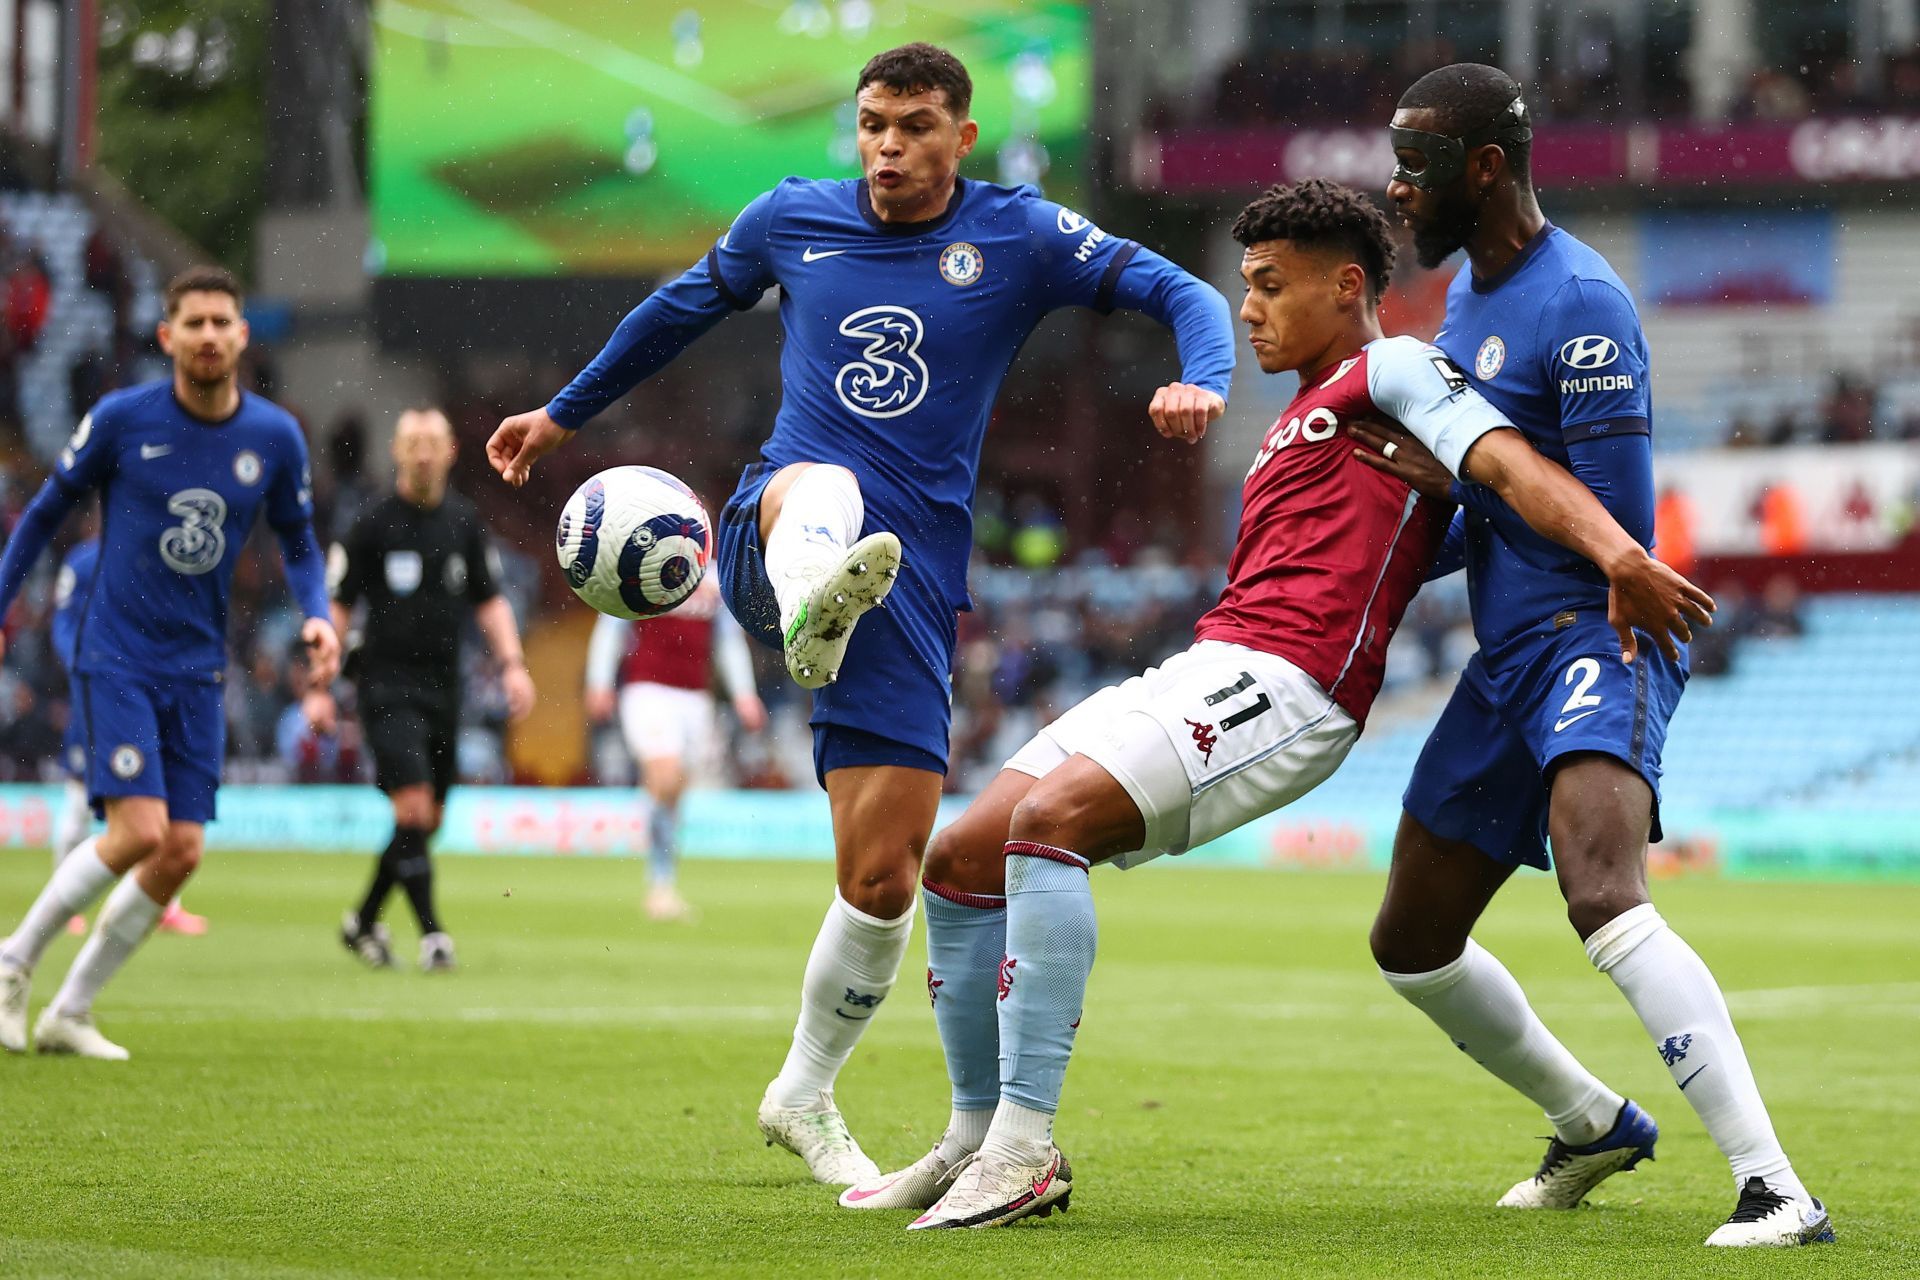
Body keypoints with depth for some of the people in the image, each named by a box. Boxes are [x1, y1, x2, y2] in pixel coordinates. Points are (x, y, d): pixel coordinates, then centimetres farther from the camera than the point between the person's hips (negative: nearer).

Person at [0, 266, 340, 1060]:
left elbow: (298, 540, 15)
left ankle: (70, 1013, 13)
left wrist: (317, 615, -4)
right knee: (139, 831, -19)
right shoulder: (122, 420, -8)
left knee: (181, 853, -2)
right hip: (116, 657, -4)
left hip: (197, 668, 4)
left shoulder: (275, 437, 1)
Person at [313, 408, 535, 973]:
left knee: (428, 820, 10)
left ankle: (364, 920, 27)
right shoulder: (373, 524, -5)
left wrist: (511, 663, 2)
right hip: (387, 686, -5)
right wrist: (320, 686, -6)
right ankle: (431, 932, -14)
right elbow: (337, 606, -1)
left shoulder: (464, 521, 8)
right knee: (414, 806, -17)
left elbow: (489, 600, 16)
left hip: (443, 686, 5)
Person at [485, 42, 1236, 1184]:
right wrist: (565, 413, 40)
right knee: (822, 487, -40)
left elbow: (1182, 293, 0)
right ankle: (811, 614, -78)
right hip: (773, 536, 0)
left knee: (885, 880, -2)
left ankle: (804, 1098, 21)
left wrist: (1203, 384, -23)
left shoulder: (1021, 237, 6)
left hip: (916, 580, 0)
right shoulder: (792, 221, 12)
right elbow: (682, 309, 30)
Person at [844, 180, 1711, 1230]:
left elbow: (1509, 465, -13)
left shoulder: (1393, 369, 3)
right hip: (1201, 673, 10)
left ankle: (1022, 1151, -30)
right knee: (958, 865, 6)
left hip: (1283, 688, -10)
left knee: (1047, 821, -30)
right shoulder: (1299, 421, 31)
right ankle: (977, 1142, 15)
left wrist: (1618, 555, -28)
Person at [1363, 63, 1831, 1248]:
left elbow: (1618, 527, -20)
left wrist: (1457, 478, -15)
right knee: (1411, 945, 16)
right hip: (1507, 659, 10)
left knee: (1604, 898, -32)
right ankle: (1594, 1124, 37)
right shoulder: (1468, 290, 14)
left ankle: (1778, 1191, -35)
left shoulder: (1580, 305, -16)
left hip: (1597, 636, -10)